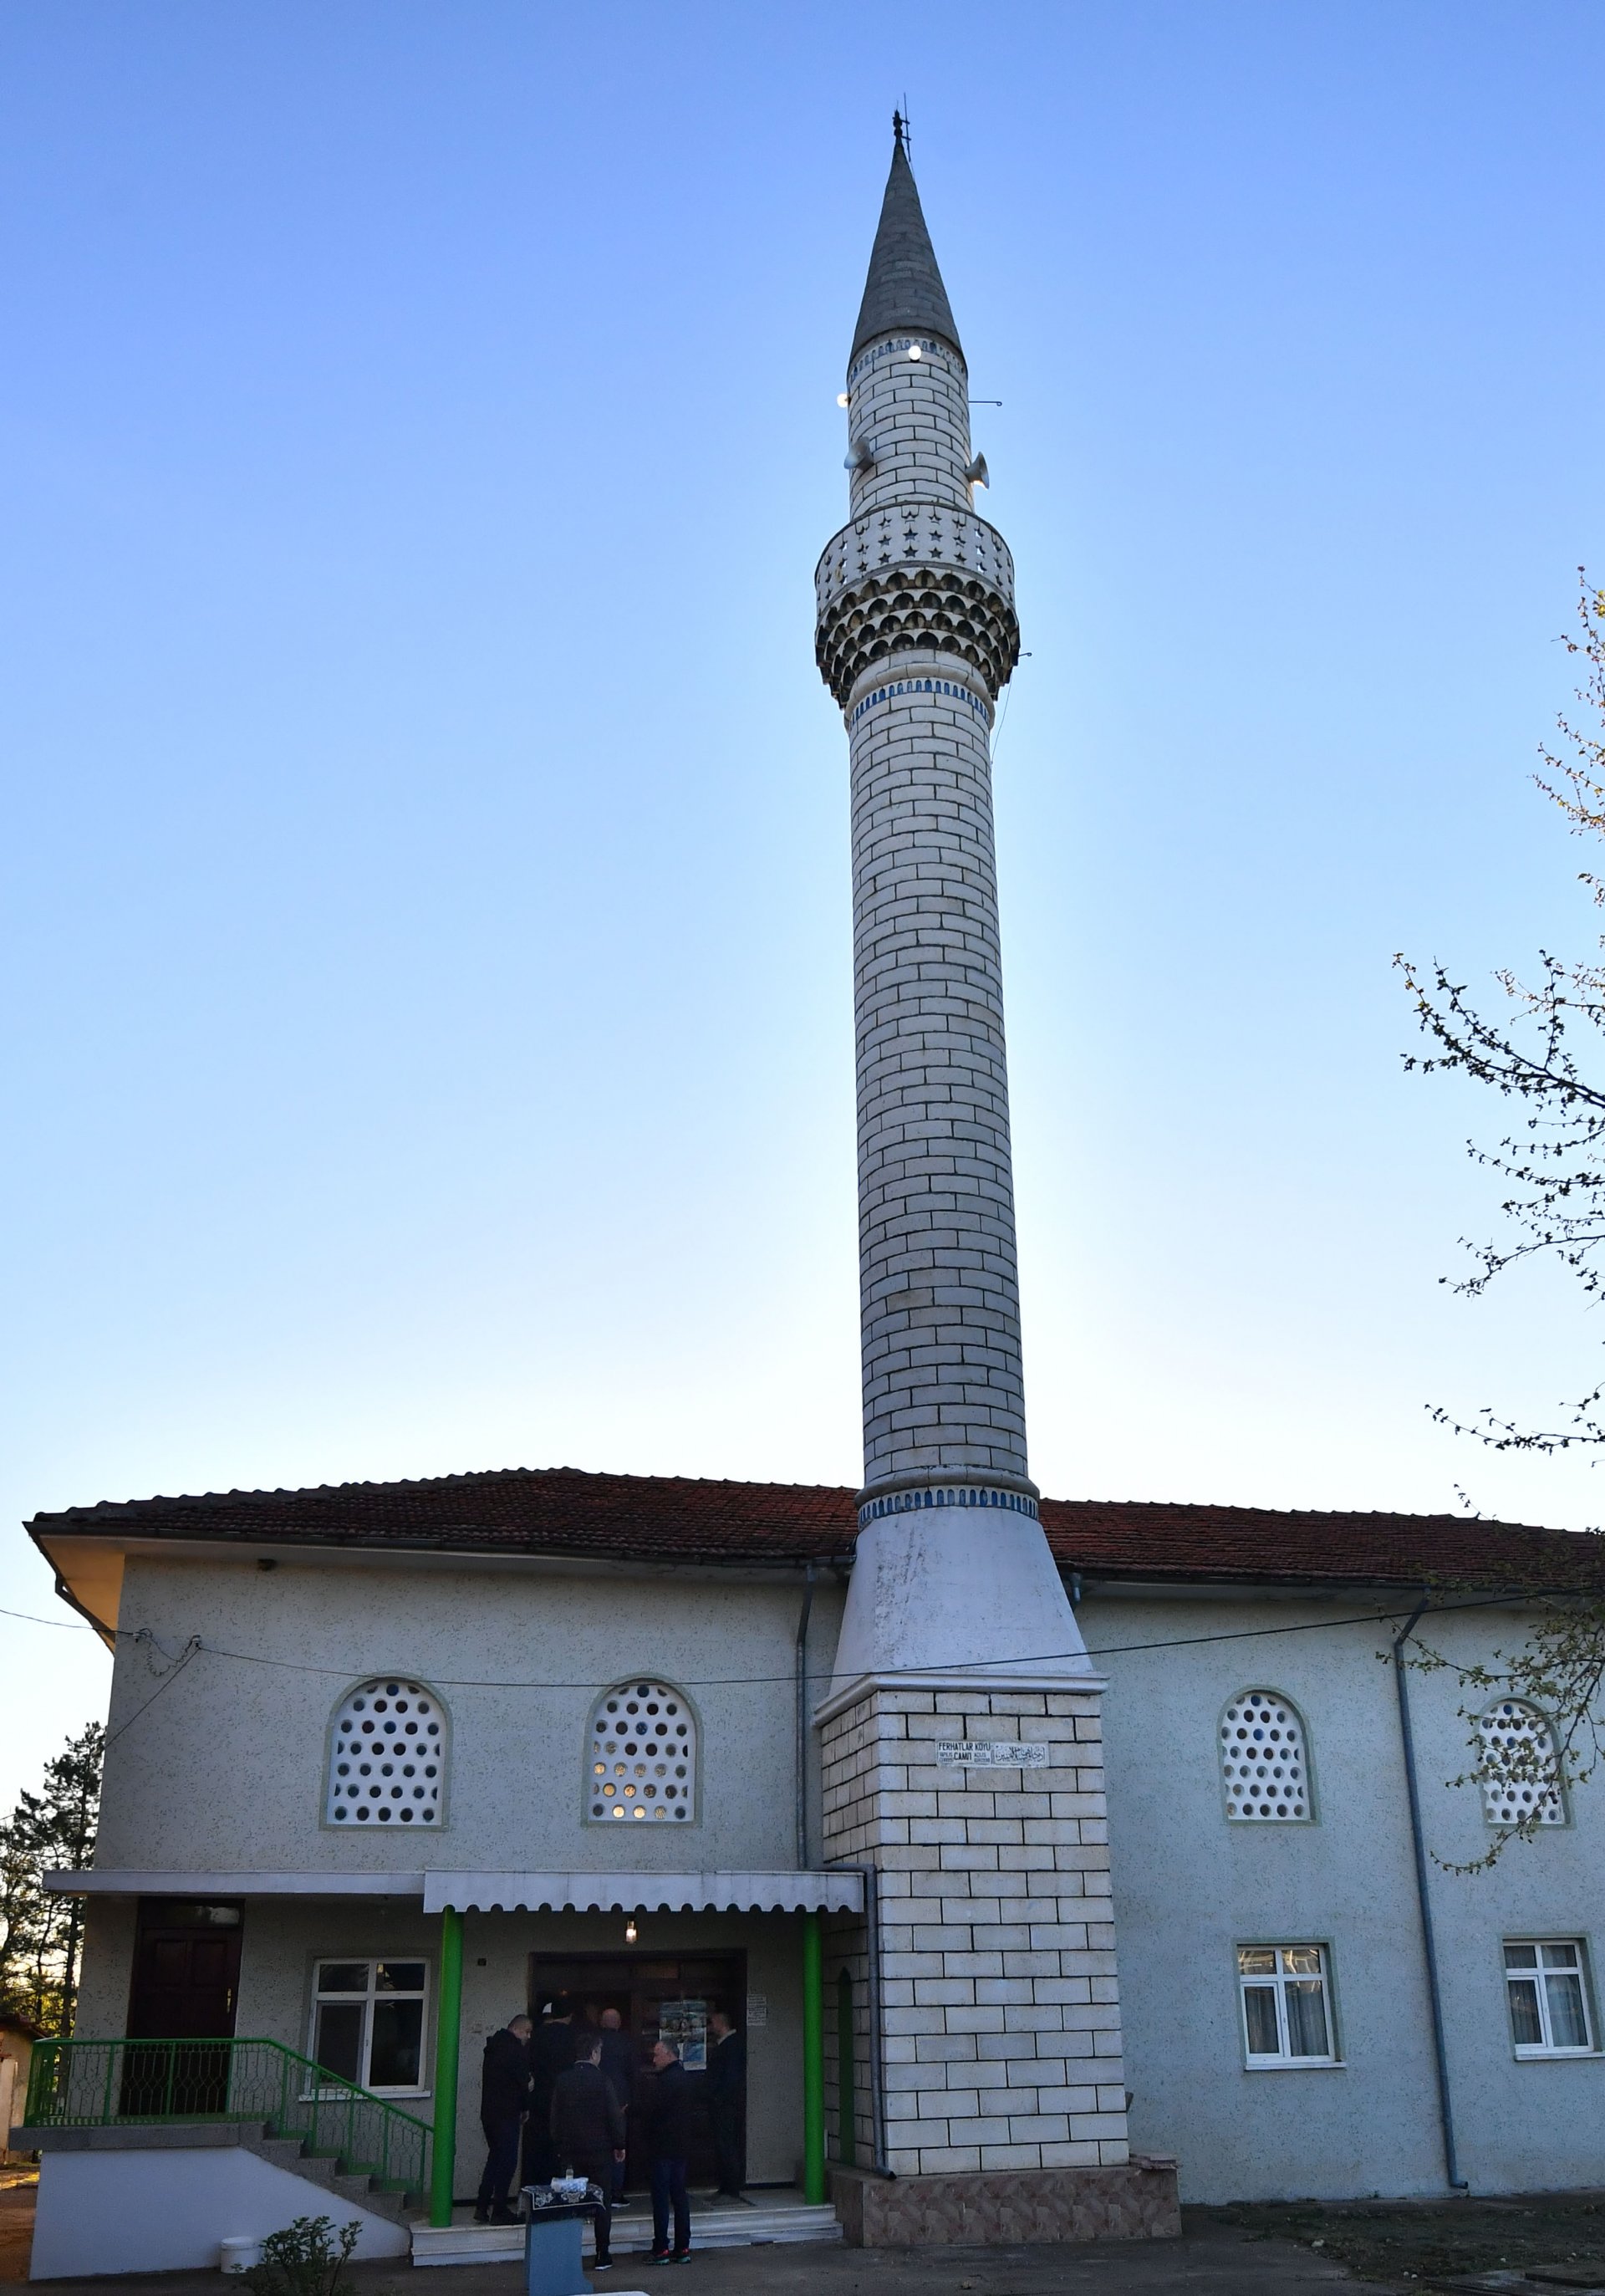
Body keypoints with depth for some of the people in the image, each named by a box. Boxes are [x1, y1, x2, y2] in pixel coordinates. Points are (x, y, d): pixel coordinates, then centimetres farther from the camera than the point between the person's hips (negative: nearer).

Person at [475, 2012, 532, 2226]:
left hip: (489, 2111, 9)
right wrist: (526, 2108, 3)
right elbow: (522, 2081, -13)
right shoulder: (515, 2048, -13)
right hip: (506, 2114, -9)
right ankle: (499, 2211, -1)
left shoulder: (494, 2045, 15)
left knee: (495, 2157, 17)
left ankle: (482, 2208, 16)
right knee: (507, 2160, -2)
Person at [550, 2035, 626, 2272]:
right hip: (599, 2150, -3)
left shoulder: (562, 2080, 0)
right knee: (603, 2202, 5)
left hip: (570, 2152, 3)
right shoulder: (601, 2079, -11)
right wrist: (619, 2145, 4)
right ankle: (603, 2256, 6)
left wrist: (558, 2147, 15)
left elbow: (555, 2117, 6)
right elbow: (614, 2116, -8)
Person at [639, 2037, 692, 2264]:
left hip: (662, 2147, -9)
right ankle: (682, 2248, 15)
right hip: (681, 2146, 9)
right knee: (680, 2195, 11)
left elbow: (648, 2111, -20)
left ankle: (661, 2250, -1)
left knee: (660, 2197, -3)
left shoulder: (665, 2081, -18)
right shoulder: (684, 2077, 11)